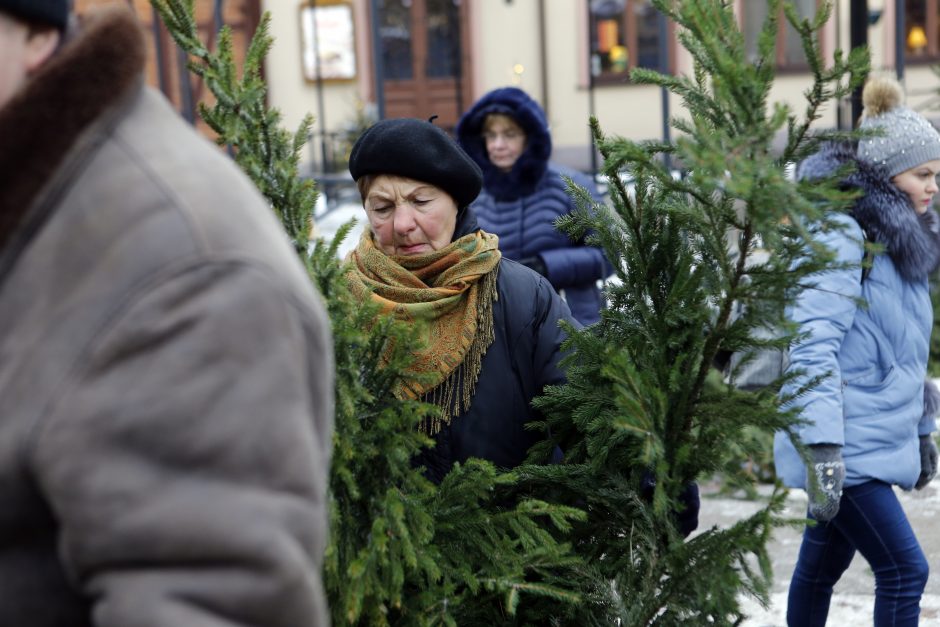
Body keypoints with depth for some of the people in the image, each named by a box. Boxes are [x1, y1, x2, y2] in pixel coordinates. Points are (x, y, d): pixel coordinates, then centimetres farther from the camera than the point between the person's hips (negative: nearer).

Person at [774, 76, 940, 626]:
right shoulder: (843, 235, -15)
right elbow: (814, 345, -23)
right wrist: (823, 446, -29)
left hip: (879, 436, 9)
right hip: (848, 445, -9)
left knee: (823, 564, 17)